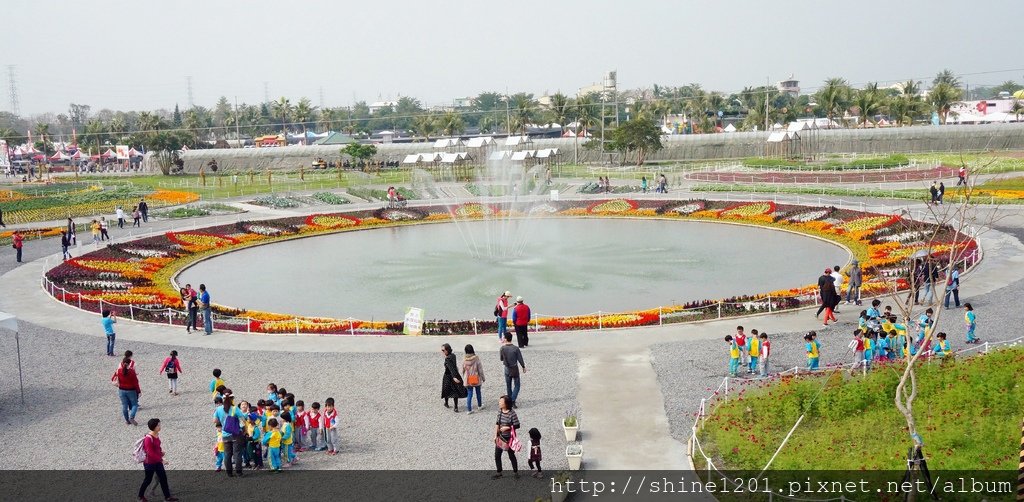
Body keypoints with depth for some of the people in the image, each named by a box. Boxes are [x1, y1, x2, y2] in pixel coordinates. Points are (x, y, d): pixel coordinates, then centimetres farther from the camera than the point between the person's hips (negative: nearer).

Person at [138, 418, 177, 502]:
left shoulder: (157, 434, -2)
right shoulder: (148, 438, -28)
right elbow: (150, 453, -27)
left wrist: (161, 450, -2)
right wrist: (161, 459, -24)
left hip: (158, 461, 8)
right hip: (150, 463, -8)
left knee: (163, 478, 10)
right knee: (148, 479, 11)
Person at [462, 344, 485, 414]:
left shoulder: (464, 359, -7)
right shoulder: (476, 358, -15)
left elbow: (463, 370, 4)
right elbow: (480, 369, -10)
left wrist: (464, 378, 19)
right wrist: (483, 378, 3)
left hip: (468, 380, 1)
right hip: (476, 379, -1)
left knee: (469, 394, 7)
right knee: (478, 392, 20)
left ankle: (469, 409, 4)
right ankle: (479, 405, 37)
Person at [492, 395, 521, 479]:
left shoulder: (512, 413, -20)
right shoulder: (499, 411, -3)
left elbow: (517, 425, -15)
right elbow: (497, 423, 5)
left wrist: (507, 427, -23)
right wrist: (495, 435, 4)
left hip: (509, 438, -6)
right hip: (500, 437, 6)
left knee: (511, 456, 9)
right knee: (497, 455, 9)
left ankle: (515, 472, 27)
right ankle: (499, 472, 25)